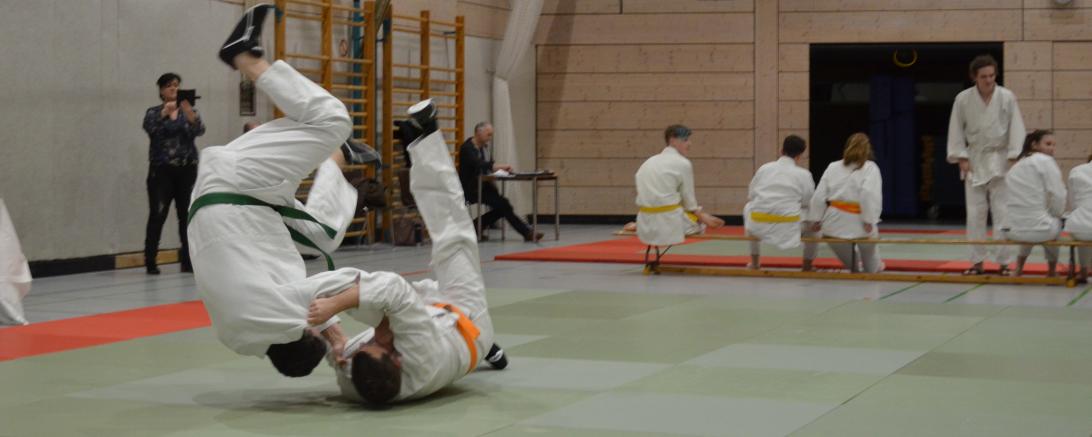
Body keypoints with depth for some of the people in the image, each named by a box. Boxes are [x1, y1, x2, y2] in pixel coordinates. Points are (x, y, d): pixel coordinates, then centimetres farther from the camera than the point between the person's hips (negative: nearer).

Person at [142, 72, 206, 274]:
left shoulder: (189, 111, 10)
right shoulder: (153, 112, 7)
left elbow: (199, 130, -10)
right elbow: (150, 127, -15)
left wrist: (188, 112, -30)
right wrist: (165, 112, -32)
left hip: (187, 169, 2)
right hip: (161, 170, -2)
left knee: (187, 215, -1)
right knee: (157, 215, -9)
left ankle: (188, 260, 7)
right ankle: (150, 262, -5)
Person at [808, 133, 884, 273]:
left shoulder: (833, 167, 8)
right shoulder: (870, 168, -4)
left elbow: (819, 195, 5)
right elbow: (870, 195, -18)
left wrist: (816, 219, 11)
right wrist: (870, 221, -18)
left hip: (834, 223, 3)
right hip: (857, 223, -3)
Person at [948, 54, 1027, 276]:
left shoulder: (1007, 97, -8)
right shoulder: (963, 99, -6)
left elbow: (1016, 129, -6)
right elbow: (956, 130, 1)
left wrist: (1013, 158, -11)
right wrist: (961, 158, -5)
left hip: (1000, 160, -1)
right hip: (974, 161, 1)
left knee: (1002, 214, -2)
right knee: (975, 214, 4)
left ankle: (1004, 262, 4)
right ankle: (977, 262, 13)